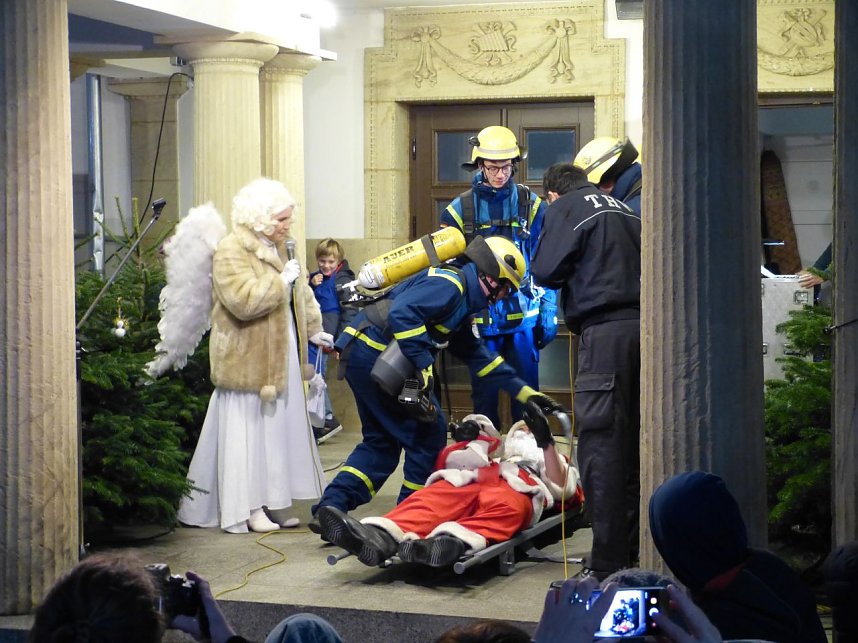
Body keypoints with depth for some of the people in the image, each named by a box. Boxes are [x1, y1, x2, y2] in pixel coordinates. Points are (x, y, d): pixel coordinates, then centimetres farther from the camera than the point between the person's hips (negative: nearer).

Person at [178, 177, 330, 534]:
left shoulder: (276, 247, 15)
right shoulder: (231, 250, -15)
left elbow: (300, 292, 28)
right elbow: (243, 301, -27)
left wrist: (313, 329, 23)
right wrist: (282, 281, -20)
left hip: (281, 359, 9)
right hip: (247, 361, -9)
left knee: (281, 430, 10)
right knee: (247, 434, -4)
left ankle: (272, 501, 17)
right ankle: (245, 508, 0)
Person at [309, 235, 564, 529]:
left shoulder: (461, 300, 22)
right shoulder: (449, 284, -11)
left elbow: (476, 355, 27)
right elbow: (402, 313, -26)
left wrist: (525, 392, 26)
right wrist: (424, 366, -24)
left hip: (360, 355, 10)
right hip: (373, 356, -10)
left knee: (381, 440, 17)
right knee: (429, 432, 1)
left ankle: (330, 508, 7)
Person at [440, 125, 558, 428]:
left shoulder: (531, 205, 3)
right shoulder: (459, 209, 1)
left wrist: (548, 313, 0)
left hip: (524, 315, 0)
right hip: (481, 320, 0)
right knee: (484, 396, 7)